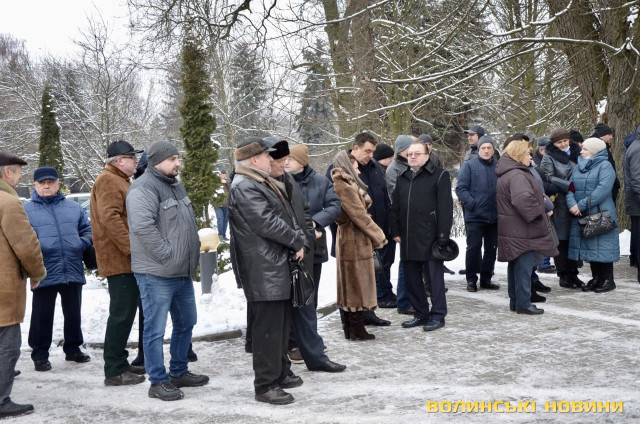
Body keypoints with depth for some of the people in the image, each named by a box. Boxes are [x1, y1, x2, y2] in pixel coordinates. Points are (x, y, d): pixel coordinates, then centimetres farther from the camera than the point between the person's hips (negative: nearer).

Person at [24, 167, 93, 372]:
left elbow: (87, 230, 15)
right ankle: (40, 354, 17)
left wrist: (83, 243, -5)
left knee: (73, 313, 14)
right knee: (42, 316, 4)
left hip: (73, 271, 3)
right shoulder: (27, 210, 2)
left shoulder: (74, 208, 10)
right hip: (44, 275, -3)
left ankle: (73, 348, 29)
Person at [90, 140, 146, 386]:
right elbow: (109, 218, -22)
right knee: (121, 315, -7)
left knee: (125, 313, 16)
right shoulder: (108, 181, -11)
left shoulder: (120, 181, 23)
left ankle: (120, 363, 25)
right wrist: (131, 248, -25)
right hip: (119, 261, -11)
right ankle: (114, 372, -1)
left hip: (127, 261, 11)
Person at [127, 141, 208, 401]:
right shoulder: (144, 189, -15)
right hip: (156, 273, -10)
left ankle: (179, 372, 33)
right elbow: (142, 227, -28)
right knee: (156, 329, -1)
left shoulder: (174, 185, 16)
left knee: (186, 322, 19)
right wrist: (167, 255, -24)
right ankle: (158, 382, 10)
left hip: (183, 272, 10)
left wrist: (194, 250, 17)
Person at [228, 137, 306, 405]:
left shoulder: (261, 183, 19)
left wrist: (298, 237, 1)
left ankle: (279, 373, 32)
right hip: (263, 270, -11)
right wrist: (297, 241, -10)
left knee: (281, 323, 19)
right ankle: (265, 385, 4)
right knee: (268, 327, -5)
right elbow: (267, 224, -22)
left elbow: (284, 215, 20)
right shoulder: (244, 188, -16)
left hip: (277, 267, 11)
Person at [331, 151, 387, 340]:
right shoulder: (347, 188, -17)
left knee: (348, 286, 13)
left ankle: (349, 328, 20)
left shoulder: (340, 185, 13)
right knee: (357, 284, -2)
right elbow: (360, 216, -17)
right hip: (355, 242, -10)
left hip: (345, 240, 10)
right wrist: (379, 237, -7)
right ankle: (357, 330, 4)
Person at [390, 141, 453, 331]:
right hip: (408, 239, 6)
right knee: (411, 278, 10)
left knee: (435, 276, 0)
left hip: (430, 236, -6)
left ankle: (438, 315, 9)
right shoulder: (402, 178, 17)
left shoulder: (439, 176, -2)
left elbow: (445, 208, -8)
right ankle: (421, 314, 22)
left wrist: (443, 235, -13)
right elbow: (395, 207, 19)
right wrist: (395, 231, 10)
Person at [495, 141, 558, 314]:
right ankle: (523, 304, 1)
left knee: (515, 265, 17)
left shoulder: (506, 174, 16)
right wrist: (537, 213, -22)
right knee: (524, 266, -4)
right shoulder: (517, 175, -20)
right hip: (521, 232, -11)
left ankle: (515, 301, 26)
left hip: (512, 230, 11)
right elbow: (523, 198, -35)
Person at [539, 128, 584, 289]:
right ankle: (563, 276, 6)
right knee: (561, 240, -2)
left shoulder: (576, 154, 14)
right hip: (560, 205, -5)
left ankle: (573, 274, 17)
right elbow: (549, 179, -11)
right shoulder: (549, 158, 0)